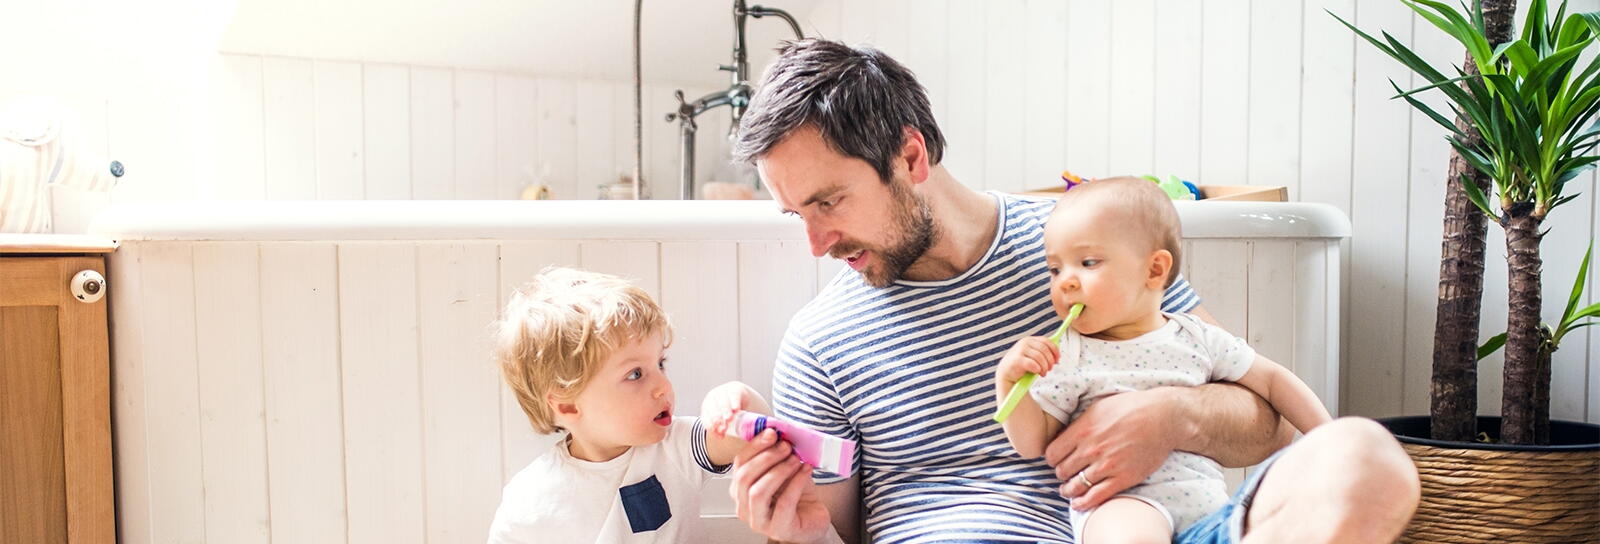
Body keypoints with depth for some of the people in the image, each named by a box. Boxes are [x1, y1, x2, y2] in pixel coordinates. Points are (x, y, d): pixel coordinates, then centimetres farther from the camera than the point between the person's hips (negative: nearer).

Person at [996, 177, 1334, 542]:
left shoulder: (1197, 339, 9)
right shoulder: (1066, 356, 1)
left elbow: (1272, 380, 19)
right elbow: (1032, 443, 0)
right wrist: (1008, 381, -15)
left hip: (1205, 497, 4)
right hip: (1119, 502, -4)